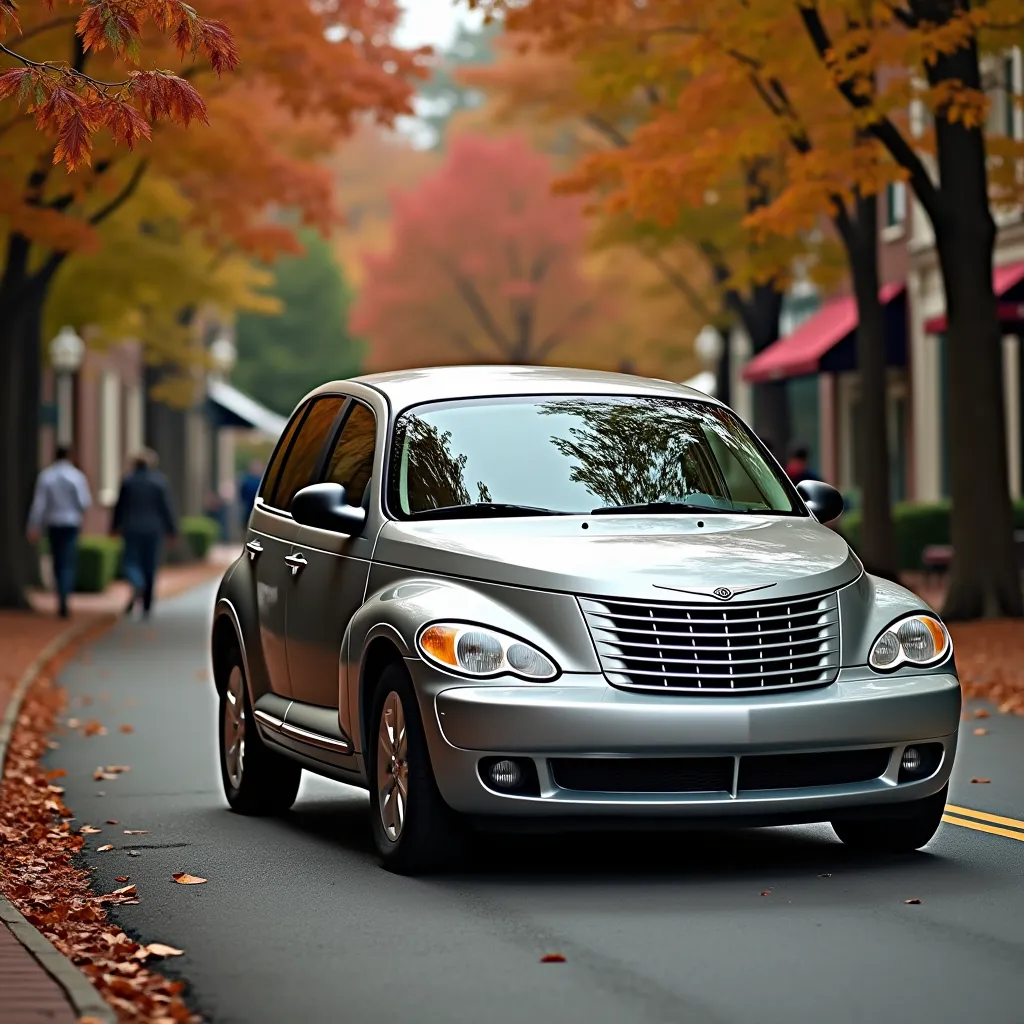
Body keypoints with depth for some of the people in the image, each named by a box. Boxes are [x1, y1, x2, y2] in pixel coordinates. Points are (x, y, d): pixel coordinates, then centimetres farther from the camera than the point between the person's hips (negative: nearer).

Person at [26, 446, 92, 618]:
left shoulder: (45, 476, -3)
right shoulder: (77, 476, -7)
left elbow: (39, 504, -6)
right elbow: (85, 502, -10)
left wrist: (34, 528, -4)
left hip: (52, 524, 2)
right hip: (71, 524, -2)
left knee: (58, 563, 16)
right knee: (69, 564, -5)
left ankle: (62, 599, 22)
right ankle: (63, 598, -24)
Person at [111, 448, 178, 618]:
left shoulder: (127, 482, -2)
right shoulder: (159, 481, -5)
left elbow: (120, 507, 4)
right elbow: (166, 508, -4)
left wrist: (115, 526, 18)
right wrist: (172, 530, 3)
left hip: (132, 529, 0)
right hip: (153, 529, 0)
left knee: (131, 561, 7)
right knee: (150, 566, 8)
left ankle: (137, 585, -28)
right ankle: (147, 606, 11)